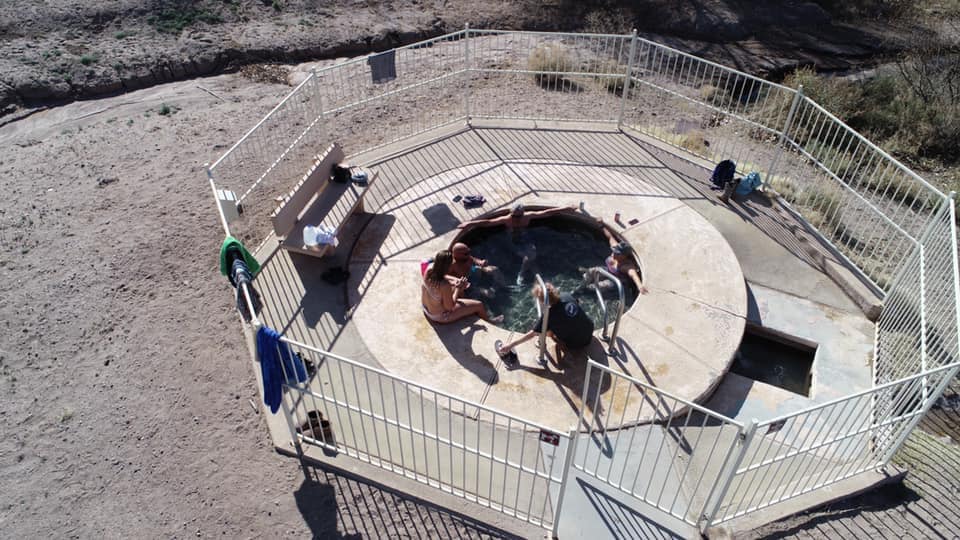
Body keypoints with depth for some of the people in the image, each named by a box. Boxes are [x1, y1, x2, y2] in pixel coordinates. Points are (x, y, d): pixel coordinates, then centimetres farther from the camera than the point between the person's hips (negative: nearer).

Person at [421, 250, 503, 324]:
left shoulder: (429, 269, -19)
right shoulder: (445, 285, -39)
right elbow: (449, 307, -24)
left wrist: (456, 280, -7)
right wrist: (457, 288, -17)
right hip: (440, 316, -7)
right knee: (479, 305, 8)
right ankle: (488, 319, 39)